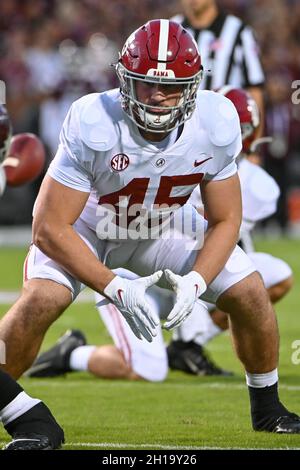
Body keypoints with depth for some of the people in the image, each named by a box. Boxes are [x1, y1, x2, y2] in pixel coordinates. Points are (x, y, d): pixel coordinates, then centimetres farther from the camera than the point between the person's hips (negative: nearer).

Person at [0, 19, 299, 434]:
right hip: (86, 226, -3)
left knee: (249, 292, -8)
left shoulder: (217, 123, -26)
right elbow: (50, 228, -31)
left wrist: (195, 283, -30)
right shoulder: (92, 124, -37)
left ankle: (266, 407, 16)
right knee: (42, 299, -30)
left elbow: (225, 220, -13)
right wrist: (115, 289, -37)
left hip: (164, 225, 3)